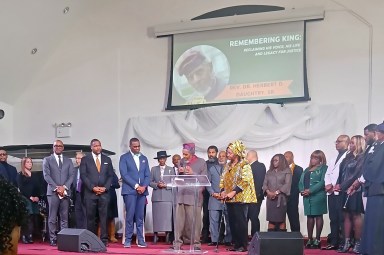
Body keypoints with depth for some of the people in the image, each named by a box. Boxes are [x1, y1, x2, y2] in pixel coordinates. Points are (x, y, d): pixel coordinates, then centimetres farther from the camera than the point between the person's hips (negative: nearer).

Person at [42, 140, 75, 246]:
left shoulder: (68, 161, 16)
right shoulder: (47, 160, 8)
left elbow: (72, 175, 7)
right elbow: (46, 175, -2)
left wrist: (64, 187, -9)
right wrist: (56, 187, -12)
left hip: (65, 192, 2)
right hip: (53, 192, -2)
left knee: (64, 217, 2)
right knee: (52, 218, -3)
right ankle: (53, 239, 0)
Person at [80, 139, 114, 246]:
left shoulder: (107, 160, 13)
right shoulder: (85, 159, 6)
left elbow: (110, 176, 10)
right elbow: (83, 176, -1)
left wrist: (105, 187, -5)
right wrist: (93, 187, -9)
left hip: (104, 192, 1)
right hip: (90, 193, -1)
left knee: (103, 216, -3)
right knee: (90, 217, 1)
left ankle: (104, 239, -1)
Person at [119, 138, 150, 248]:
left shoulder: (144, 158, 17)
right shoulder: (124, 158, 3)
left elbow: (147, 175, 13)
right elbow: (124, 174, -6)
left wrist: (144, 186, -5)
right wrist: (136, 186, -12)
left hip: (142, 190, 4)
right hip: (130, 190, -4)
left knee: (140, 216, 3)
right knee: (130, 216, -7)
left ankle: (140, 240, 5)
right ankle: (128, 239, -2)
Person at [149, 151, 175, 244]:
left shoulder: (171, 169, 11)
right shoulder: (154, 169, 12)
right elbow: (150, 182, 8)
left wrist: (166, 185, -10)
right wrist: (157, 185, -9)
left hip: (167, 196, -1)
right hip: (157, 196, 1)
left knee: (167, 216, -6)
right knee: (156, 216, -2)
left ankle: (167, 236, -2)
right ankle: (155, 236, 3)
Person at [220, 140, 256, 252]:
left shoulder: (244, 165, -7)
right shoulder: (228, 166, 16)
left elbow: (245, 181, -16)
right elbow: (223, 180, 20)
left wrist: (234, 192, -21)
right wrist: (223, 191, 2)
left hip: (240, 198, -7)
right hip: (229, 199, 7)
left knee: (241, 221, -6)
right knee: (232, 222, 7)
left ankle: (243, 245, 1)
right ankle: (236, 243, 15)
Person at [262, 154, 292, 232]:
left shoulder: (287, 171, 4)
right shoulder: (269, 172, 18)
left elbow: (287, 184, -7)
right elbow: (264, 184, 10)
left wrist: (276, 192, -14)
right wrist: (268, 192, -10)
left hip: (281, 198, -4)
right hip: (270, 198, 4)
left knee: (281, 219, -5)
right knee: (271, 219, -1)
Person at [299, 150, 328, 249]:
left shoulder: (323, 168, -1)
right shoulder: (307, 170, 20)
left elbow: (322, 182, -13)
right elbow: (301, 182, 15)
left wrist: (310, 191, -17)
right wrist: (302, 191, -6)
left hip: (318, 196, -6)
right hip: (307, 196, 6)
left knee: (318, 216, -3)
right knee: (309, 217, 7)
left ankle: (317, 240, -1)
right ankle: (310, 239, 10)